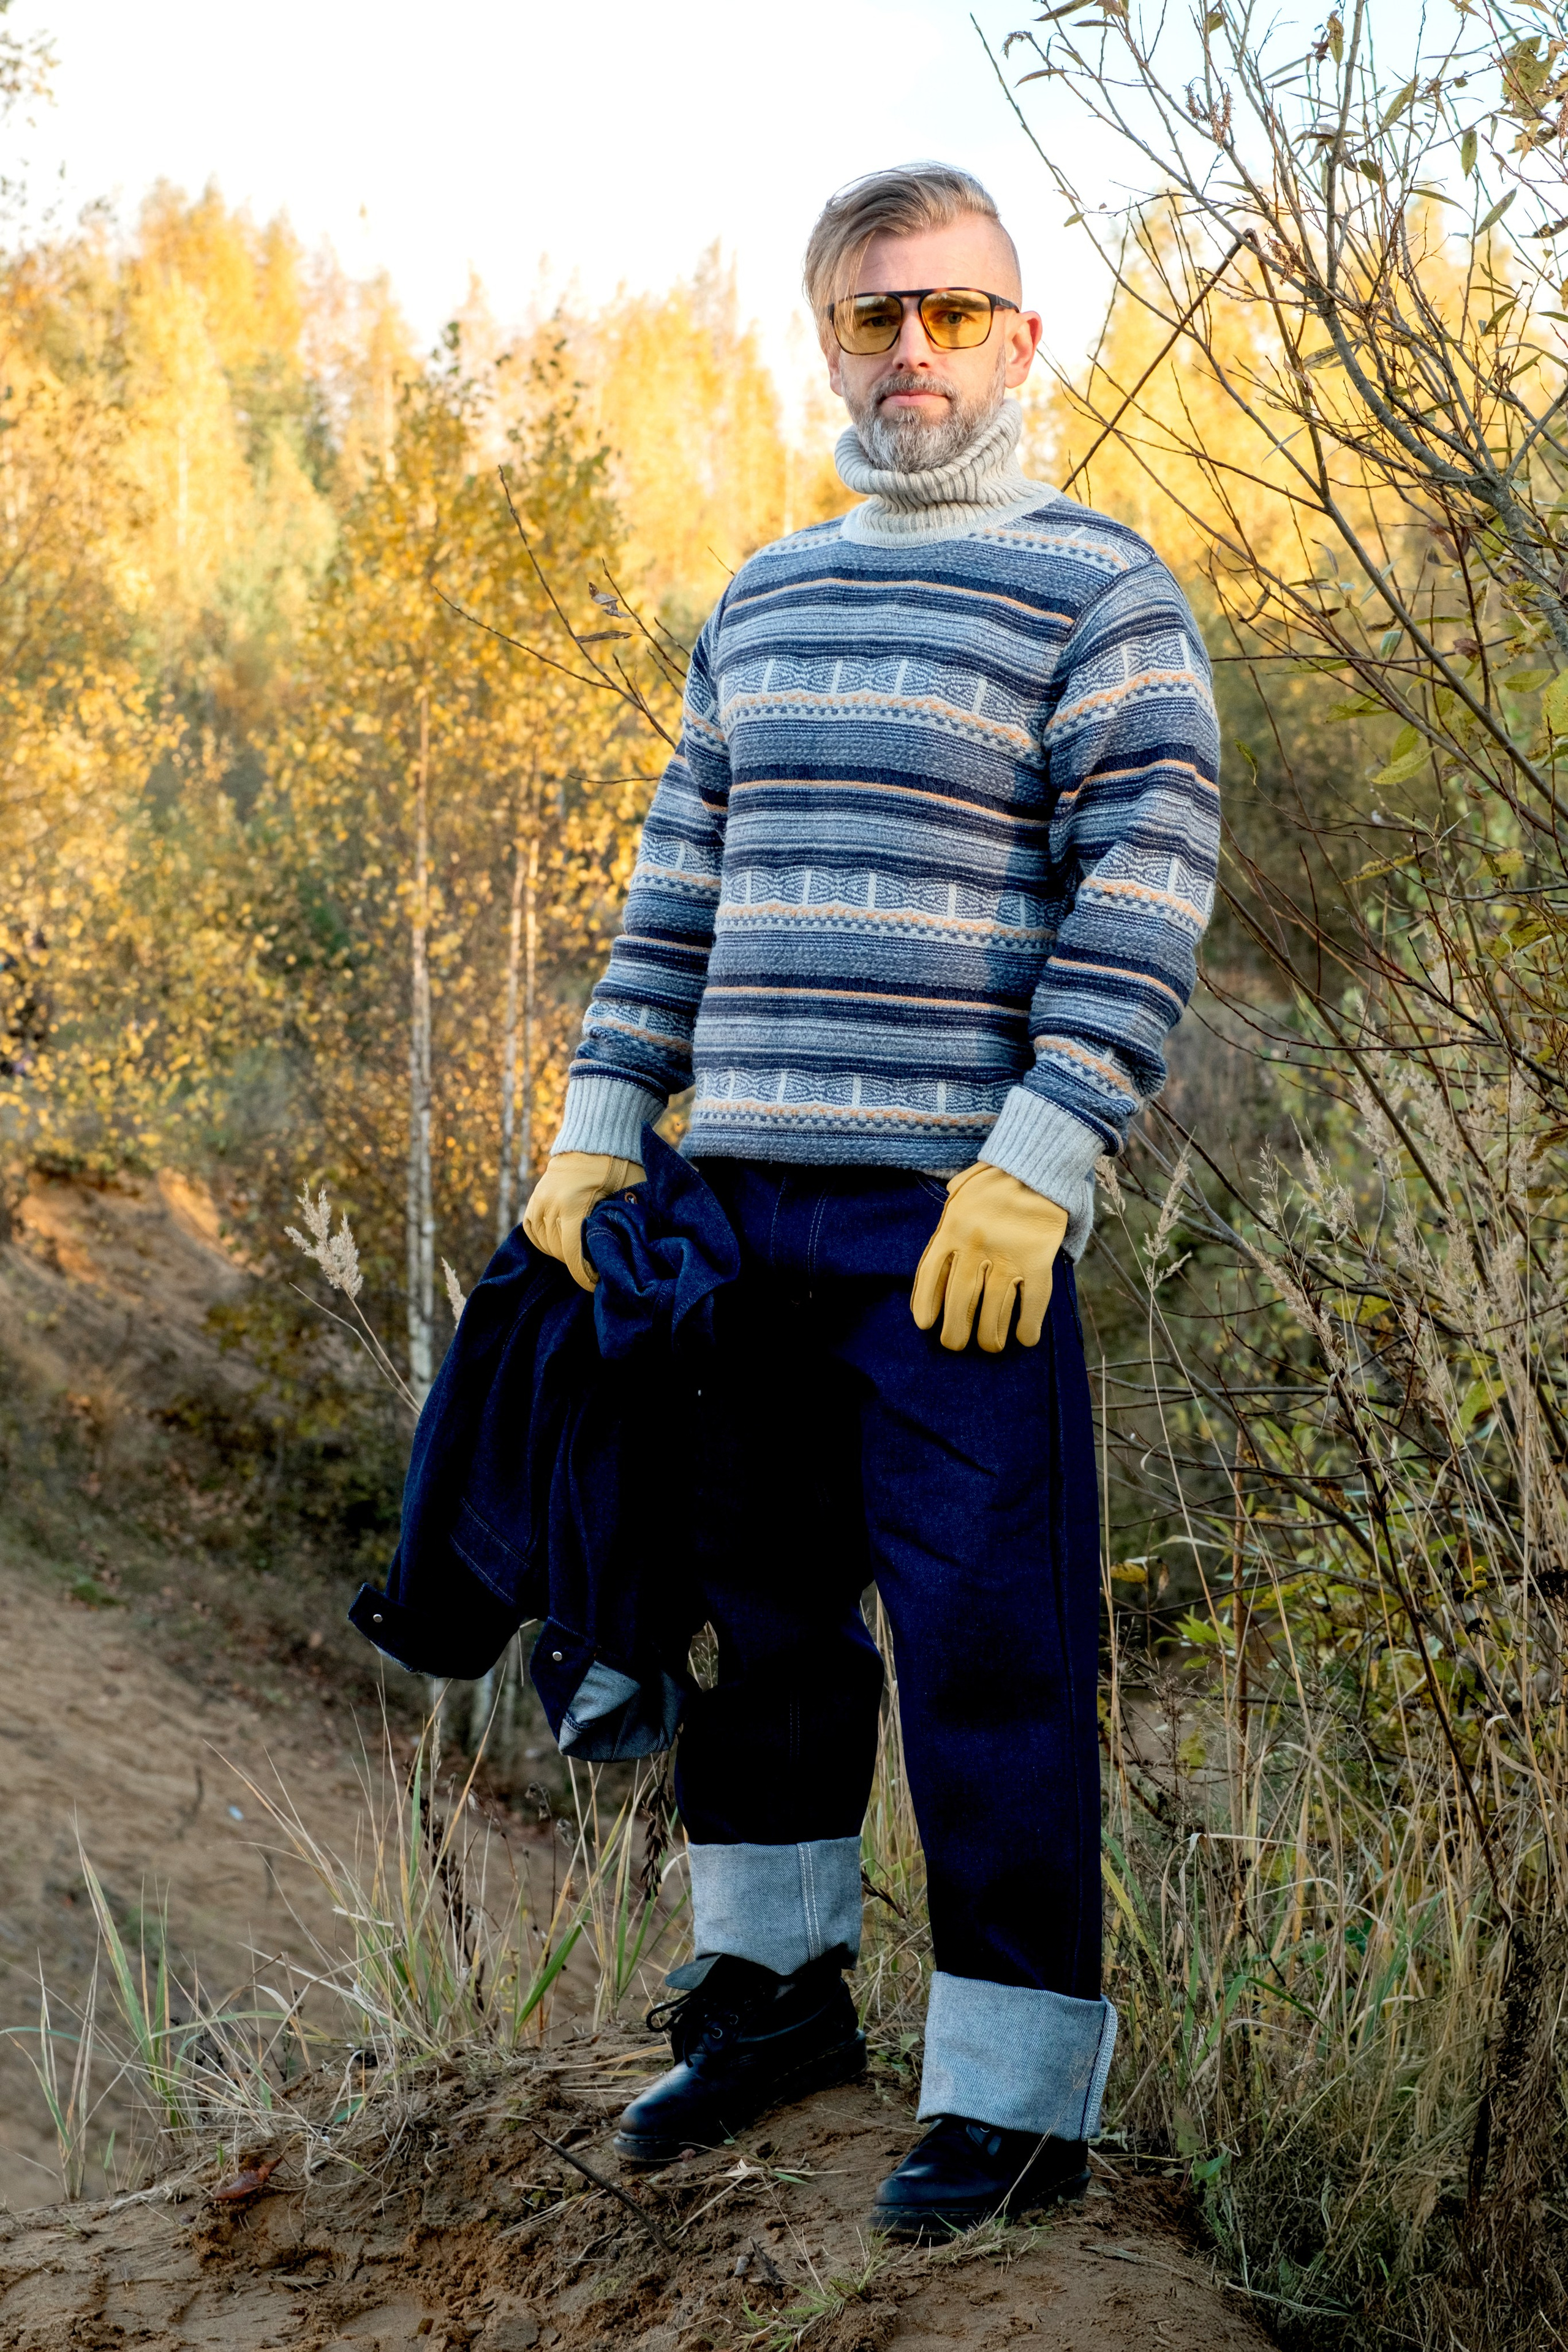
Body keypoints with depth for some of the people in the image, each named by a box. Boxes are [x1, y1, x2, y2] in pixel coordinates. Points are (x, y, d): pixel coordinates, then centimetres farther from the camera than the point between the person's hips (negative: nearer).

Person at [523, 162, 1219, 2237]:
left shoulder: (1097, 588, -1)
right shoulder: (765, 600, 18)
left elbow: (1148, 895, -10)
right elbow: (682, 881, 20)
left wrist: (1036, 1163, -18)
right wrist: (601, 1118, 11)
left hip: (961, 1211, -6)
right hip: (745, 1199, 6)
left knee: (988, 1645, -3)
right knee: (745, 1597, 13)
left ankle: (1018, 2094, 7)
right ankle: (777, 1986, 31)